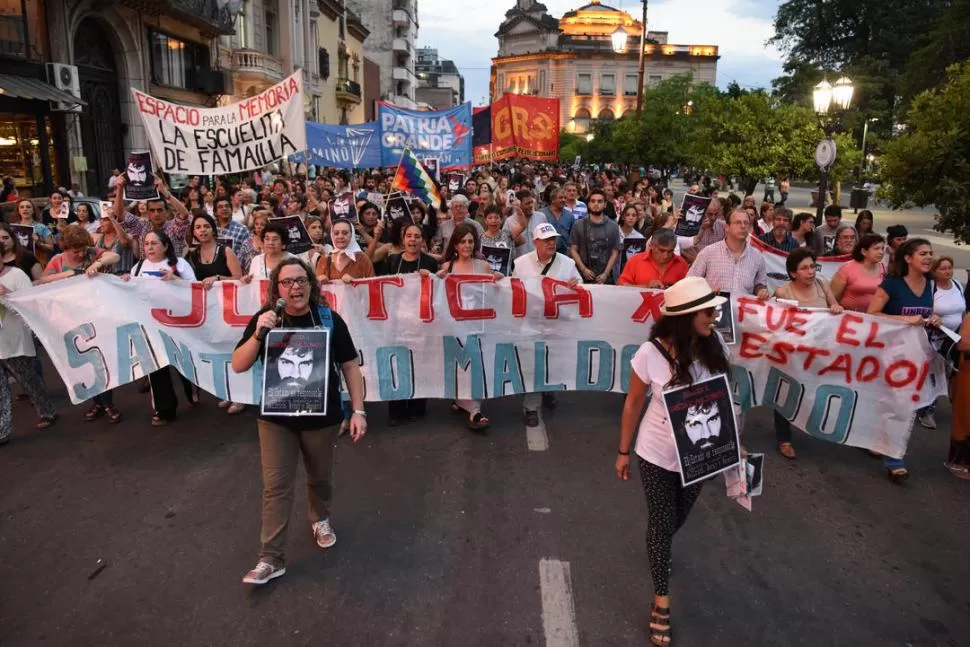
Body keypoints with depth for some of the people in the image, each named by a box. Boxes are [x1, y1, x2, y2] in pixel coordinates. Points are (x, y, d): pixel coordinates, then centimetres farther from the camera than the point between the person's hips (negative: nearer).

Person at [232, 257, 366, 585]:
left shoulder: (329, 319, -11)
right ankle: (271, 559, 12)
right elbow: (238, 366, -10)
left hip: (321, 416, 0)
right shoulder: (265, 319, -9)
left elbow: (350, 366, -5)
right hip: (275, 417, 0)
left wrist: (358, 410, -10)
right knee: (276, 486, 2)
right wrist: (258, 335, -27)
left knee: (320, 478, 19)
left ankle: (320, 519, 48)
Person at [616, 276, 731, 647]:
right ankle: (661, 600, 32)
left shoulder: (716, 346, -15)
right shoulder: (651, 354, -24)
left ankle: (659, 548, 61)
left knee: (678, 518, 25)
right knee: (661, 524, 11)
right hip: (657, 455, -3)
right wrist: (623, 452, -1)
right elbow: (633, 403, -9)